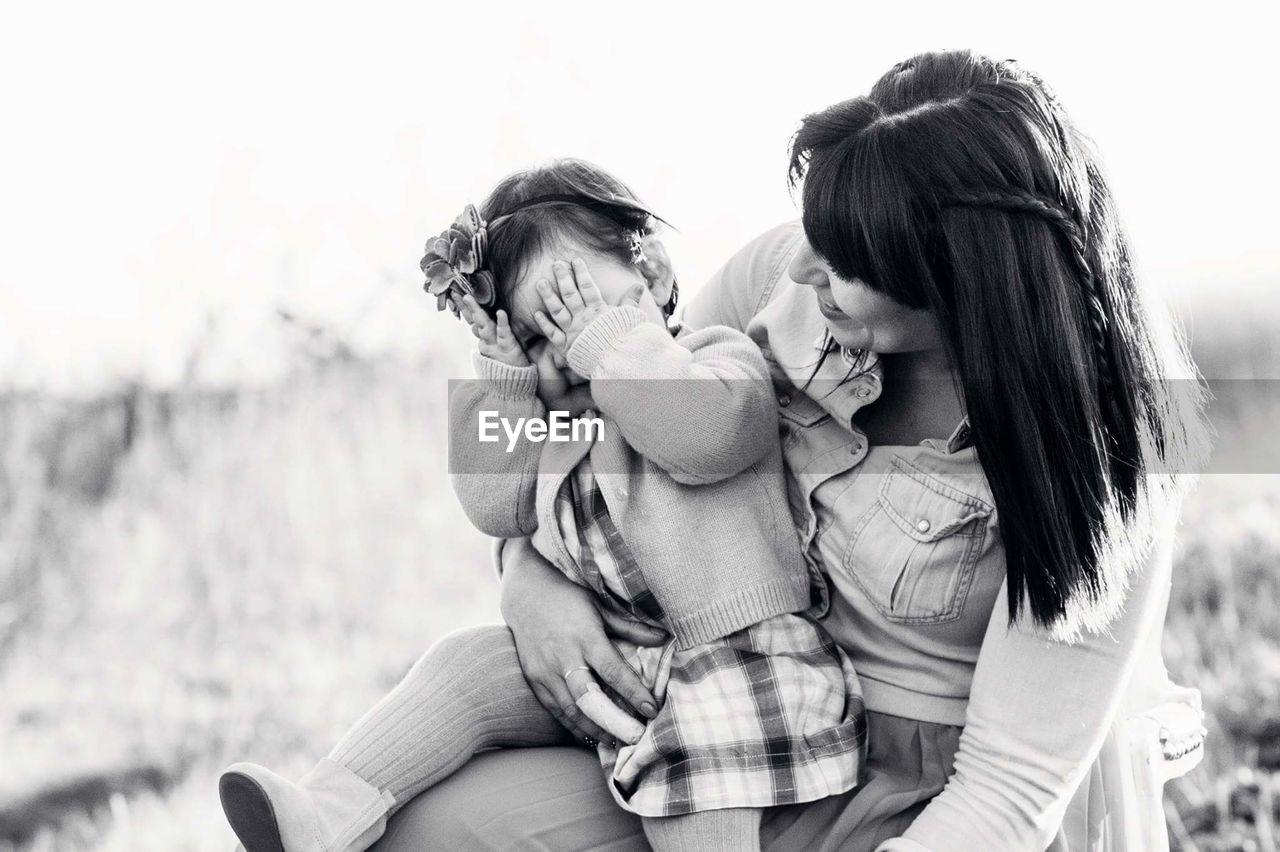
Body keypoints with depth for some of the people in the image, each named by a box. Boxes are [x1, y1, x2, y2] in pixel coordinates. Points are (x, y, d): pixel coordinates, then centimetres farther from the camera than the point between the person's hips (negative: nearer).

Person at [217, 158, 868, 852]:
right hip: (599, 664, 7)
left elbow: (704, 431, -28)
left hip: (727, 659, -7)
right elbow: (493, 503, 8)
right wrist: (505, 368, 2)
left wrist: (604, 332, -16)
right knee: (468, 665, -5)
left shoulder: (722, 357, -4)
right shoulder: (556, 412, 18)